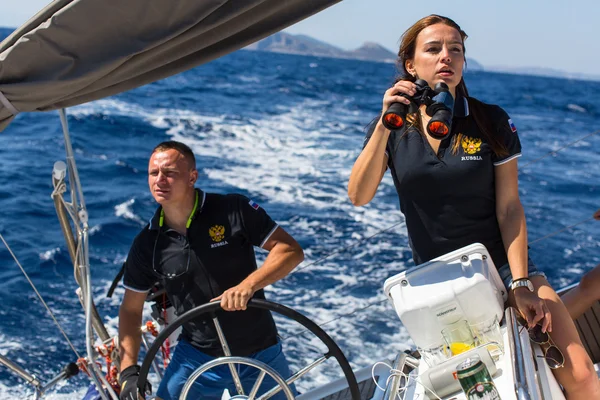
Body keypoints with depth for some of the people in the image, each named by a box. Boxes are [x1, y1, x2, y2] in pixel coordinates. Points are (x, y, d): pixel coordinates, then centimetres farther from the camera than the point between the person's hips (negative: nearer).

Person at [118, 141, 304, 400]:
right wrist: (129, 371, -7)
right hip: (195, 356, 1)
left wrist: (248, 284, -30)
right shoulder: (147, 244, -5)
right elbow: (131, 310, 3)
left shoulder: (234, 211, -14)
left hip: (259, 355, -1)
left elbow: (292, 251, -15)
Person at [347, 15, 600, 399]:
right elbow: (359, 196, -15)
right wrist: (386, 125, -26)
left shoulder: (492, 122, -5)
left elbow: (509, 208, -7)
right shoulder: (392, 127, -2)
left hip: (501, 264, 0)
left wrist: (520, 283, -16)